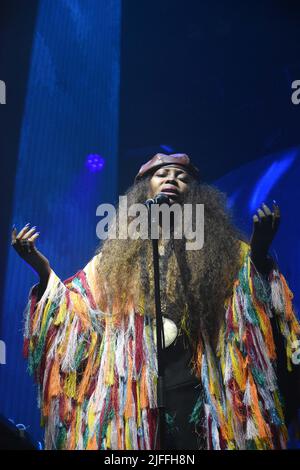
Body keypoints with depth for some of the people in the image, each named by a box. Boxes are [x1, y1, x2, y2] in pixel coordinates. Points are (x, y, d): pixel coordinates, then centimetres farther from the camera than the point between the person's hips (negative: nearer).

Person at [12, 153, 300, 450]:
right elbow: (77, 306, 9)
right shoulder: (118, 252, 11)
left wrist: (259, 252, -20)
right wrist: (42, 267, -3)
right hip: (133, 390, 2)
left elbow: (251, 302, -4)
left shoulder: (218, 247, 5)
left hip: (194, 390, -1)